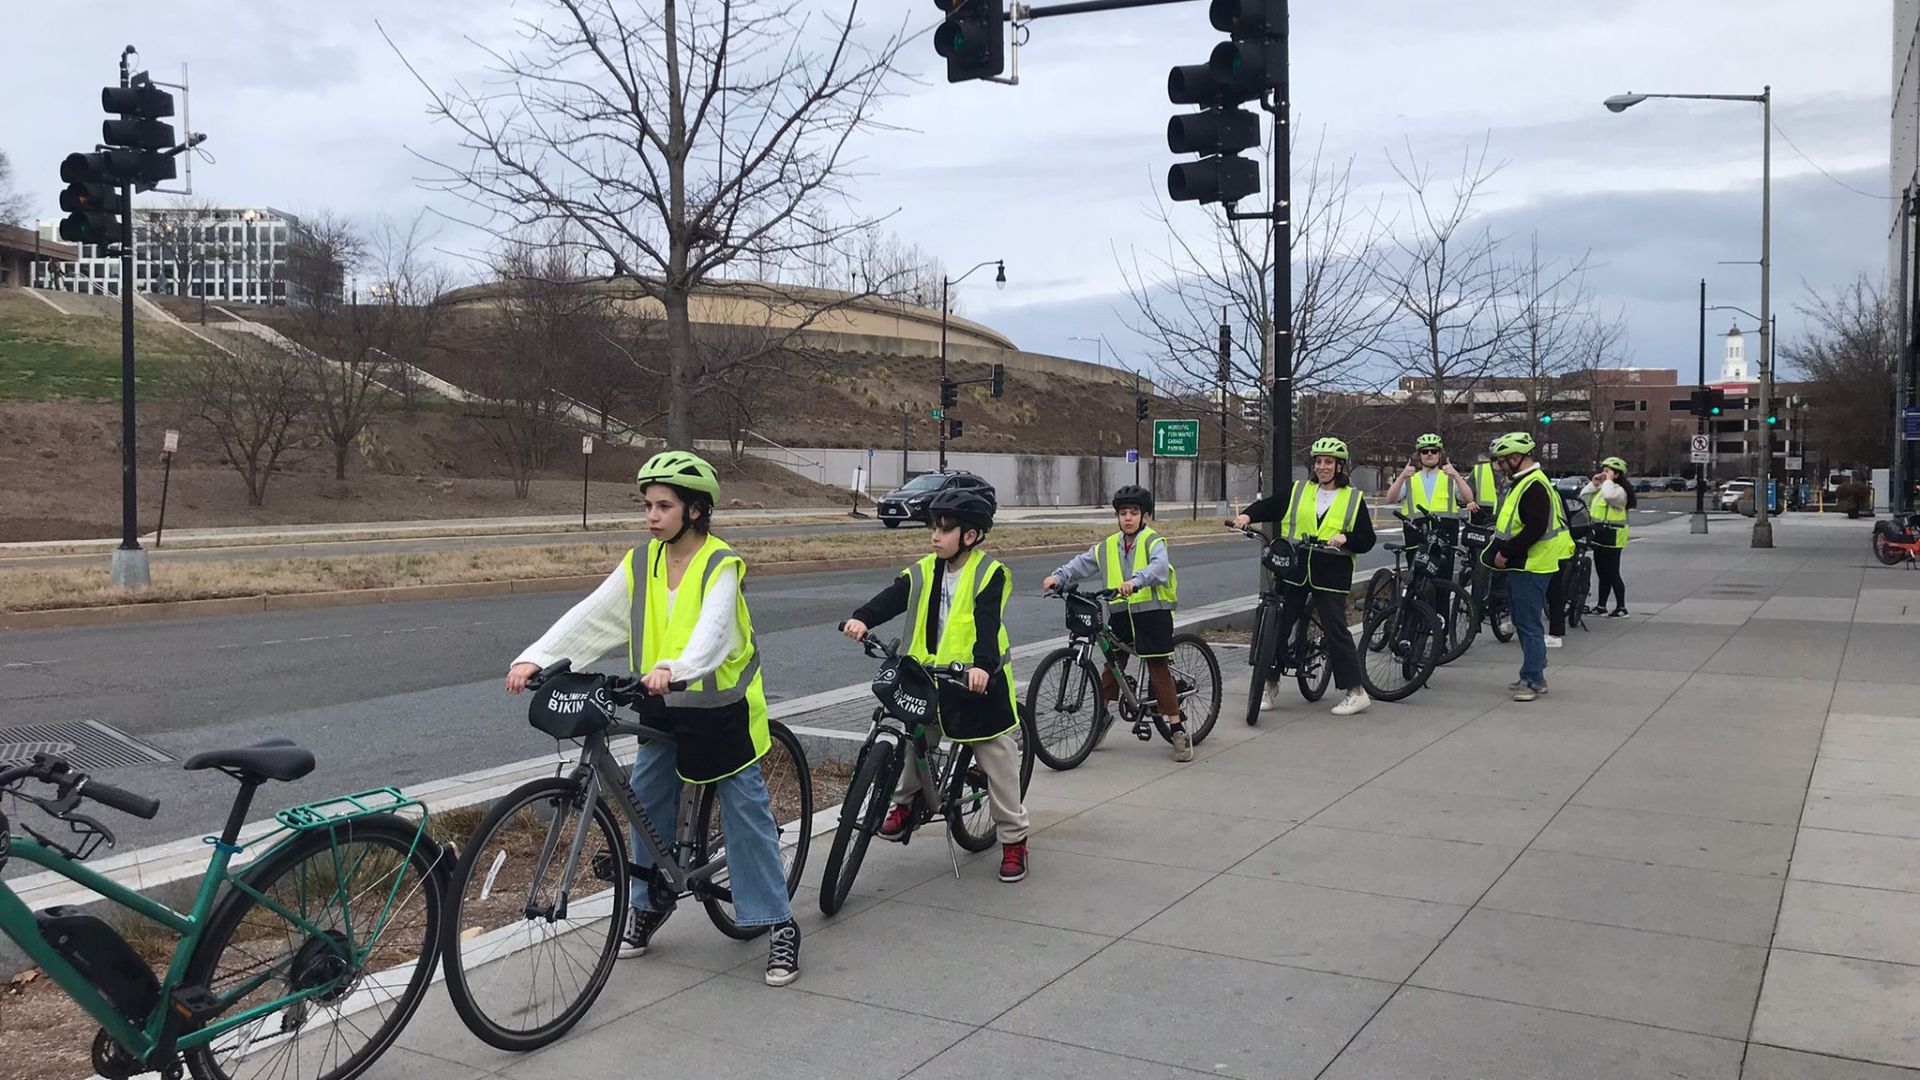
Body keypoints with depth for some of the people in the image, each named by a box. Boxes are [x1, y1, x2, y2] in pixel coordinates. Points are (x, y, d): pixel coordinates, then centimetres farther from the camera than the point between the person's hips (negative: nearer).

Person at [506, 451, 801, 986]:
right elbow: (589, 617, -7)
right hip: (663, 706, 5)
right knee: (647, 800, 6)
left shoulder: (721, 566, -16)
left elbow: (713, 630, -33)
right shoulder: (640, 564, 1)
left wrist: (674, 669, -52)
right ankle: (648, 904, 28)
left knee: (746, 810, -2)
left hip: (721, 706, -5)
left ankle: (779, 924, 6)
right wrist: (535, 658, -21)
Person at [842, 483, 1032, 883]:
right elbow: (894, 597, -12)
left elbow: (988, 624, -25)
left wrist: (983, 665, -41)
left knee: (999, 762, 3)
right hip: (929, 677, 5)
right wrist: (862, 618, -31)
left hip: (980, 681, -5)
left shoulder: (989, 573, -11)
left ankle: (1013, 839, 16)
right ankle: (904, 801, 38)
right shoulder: (925, 571, 4)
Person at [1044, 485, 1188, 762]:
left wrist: (1135, 581, -44)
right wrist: (1058, 577, -12)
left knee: (1159, 671, -4)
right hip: (1120, 614, 5)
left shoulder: (1154, 542, -7)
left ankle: (1177, 729, 3)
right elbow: (1082, 563, 7)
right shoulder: (1108, 547, 10)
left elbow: (1159, 567, -26)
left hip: (1152, 613, -5)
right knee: (1111, 667, 10)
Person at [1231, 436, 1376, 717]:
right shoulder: (1298, 491, 10)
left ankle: (1357, 692, 6)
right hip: (1293, 571, 3)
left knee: (1336, 630, -4)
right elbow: (1268, 506, 9)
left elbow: (1367, 540, 3)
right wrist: (1248, 515, -11)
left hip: (1330, 576, -3)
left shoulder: (1353, 498, 5)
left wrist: (1346, 538, -17)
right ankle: (1271, 688, 12)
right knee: (1277, 625, 1)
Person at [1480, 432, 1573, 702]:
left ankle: (1533, 680, -3)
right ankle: (1534, 675, 25)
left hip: (1530, 568, -11)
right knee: (1524, 621, 16)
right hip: (1521, 566, 11)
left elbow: (1535, 529, -26)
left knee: (1528, 624, -7)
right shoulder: (1523, 483, 17)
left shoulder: (1534, 486, -18)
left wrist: (1506, 553, -20)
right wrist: (1502, 552, 13)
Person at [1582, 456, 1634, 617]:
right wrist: (1593, 483, 6)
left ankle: (1621, 608, 2)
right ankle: (1601, 606, 22)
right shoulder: (1601, 489, 16)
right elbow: (1583, 498, 16)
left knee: (1612, 573, -5)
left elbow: (1609, 495, -35)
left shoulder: (1619, 490, -13)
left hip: (1612, 537, -9)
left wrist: (1608, 481, -19)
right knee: (1602, 573, 14)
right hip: (1599, 536, 9)